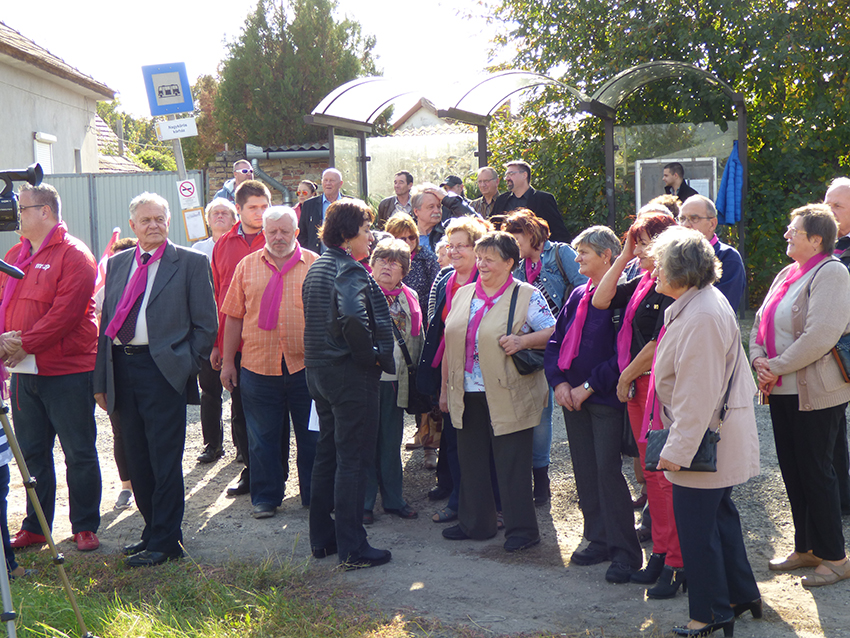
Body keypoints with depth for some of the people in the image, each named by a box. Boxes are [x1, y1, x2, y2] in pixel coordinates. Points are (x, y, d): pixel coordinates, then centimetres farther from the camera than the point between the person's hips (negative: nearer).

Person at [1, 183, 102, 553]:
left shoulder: (74, 255, -8)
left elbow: (66, 312, -17)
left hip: (67, 372, -7)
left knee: (79, 453, 2)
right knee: (32, 453, 13)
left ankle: (84, 527, 13)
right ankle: (35, 527, 24)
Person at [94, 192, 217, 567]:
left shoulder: (190, 263, 0)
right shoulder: (117, 264, 15)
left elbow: (206, 324, -1)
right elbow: (106, 322, 15)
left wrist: (185, 367, -7)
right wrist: (101, 380, 11)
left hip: (162, 369, -5)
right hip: (122, 367, 6)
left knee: (165, 460, -2)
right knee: (137, 459, 12)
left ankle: (165, 542, 7)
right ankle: (152, 532, 25)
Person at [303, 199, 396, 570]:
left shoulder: (316, 268, 13)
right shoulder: (349, 269, -17)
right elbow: (353, 318, -33)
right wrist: (371, 355, -19)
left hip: (319, 369, 9)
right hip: (351, 373, -9)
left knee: (327, 454, 17)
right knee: (353, 460, -3)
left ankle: (322, 539, 26)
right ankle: (352, 549, 2)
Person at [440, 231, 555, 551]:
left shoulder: (527, 296, -4)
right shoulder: (463, 295, 13)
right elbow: (450, 344, 17)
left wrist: (522, 340, -21)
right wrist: (445, 387, 16)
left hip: (508, 396, -6)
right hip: (467, 396, 6)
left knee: (512, 464, -1)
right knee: (471, 459, 13)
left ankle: (522, 529, 10)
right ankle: (475, 523, 27)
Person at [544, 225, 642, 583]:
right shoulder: (578, 296, 13)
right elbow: (556, 340, 14)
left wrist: (588, 386, -15)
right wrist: (559, 381, -1)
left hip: (605, 397, -7)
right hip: (573, 397, 7)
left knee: (607, 470, -8)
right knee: (585, 471, 10)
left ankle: (625, 552, 2)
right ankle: (599, 541, 22)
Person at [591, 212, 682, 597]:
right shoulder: (643, 283, 12)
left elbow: (659, 342, -17)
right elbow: (600, 301, 12)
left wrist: (626, 376, -6)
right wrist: (623, 258, 8)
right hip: (636, 387, 9)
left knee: (666, 473, -5)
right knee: (650, 469, 14)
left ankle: (677, 563, 3)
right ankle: (660, 552, 24)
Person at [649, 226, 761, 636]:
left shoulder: (700, 318, -24)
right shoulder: (706, 301, 10)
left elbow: (696, 395, -26)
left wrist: (678, 449, -23)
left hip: (704, 437, -11)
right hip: (720, 436, 11)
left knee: (697, 525, 1)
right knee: (718, 514, 21)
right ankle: (742, 595, 34)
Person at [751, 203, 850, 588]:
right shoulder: (788, 274, 14)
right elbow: (762, 323, 16)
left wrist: (776, 366, -17)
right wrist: (759, 359, -2)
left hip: (815, 393, -8)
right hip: (782, 390, 9)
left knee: (816, 472, -1)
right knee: (792, 471, 14)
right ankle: (805, 549, 26)